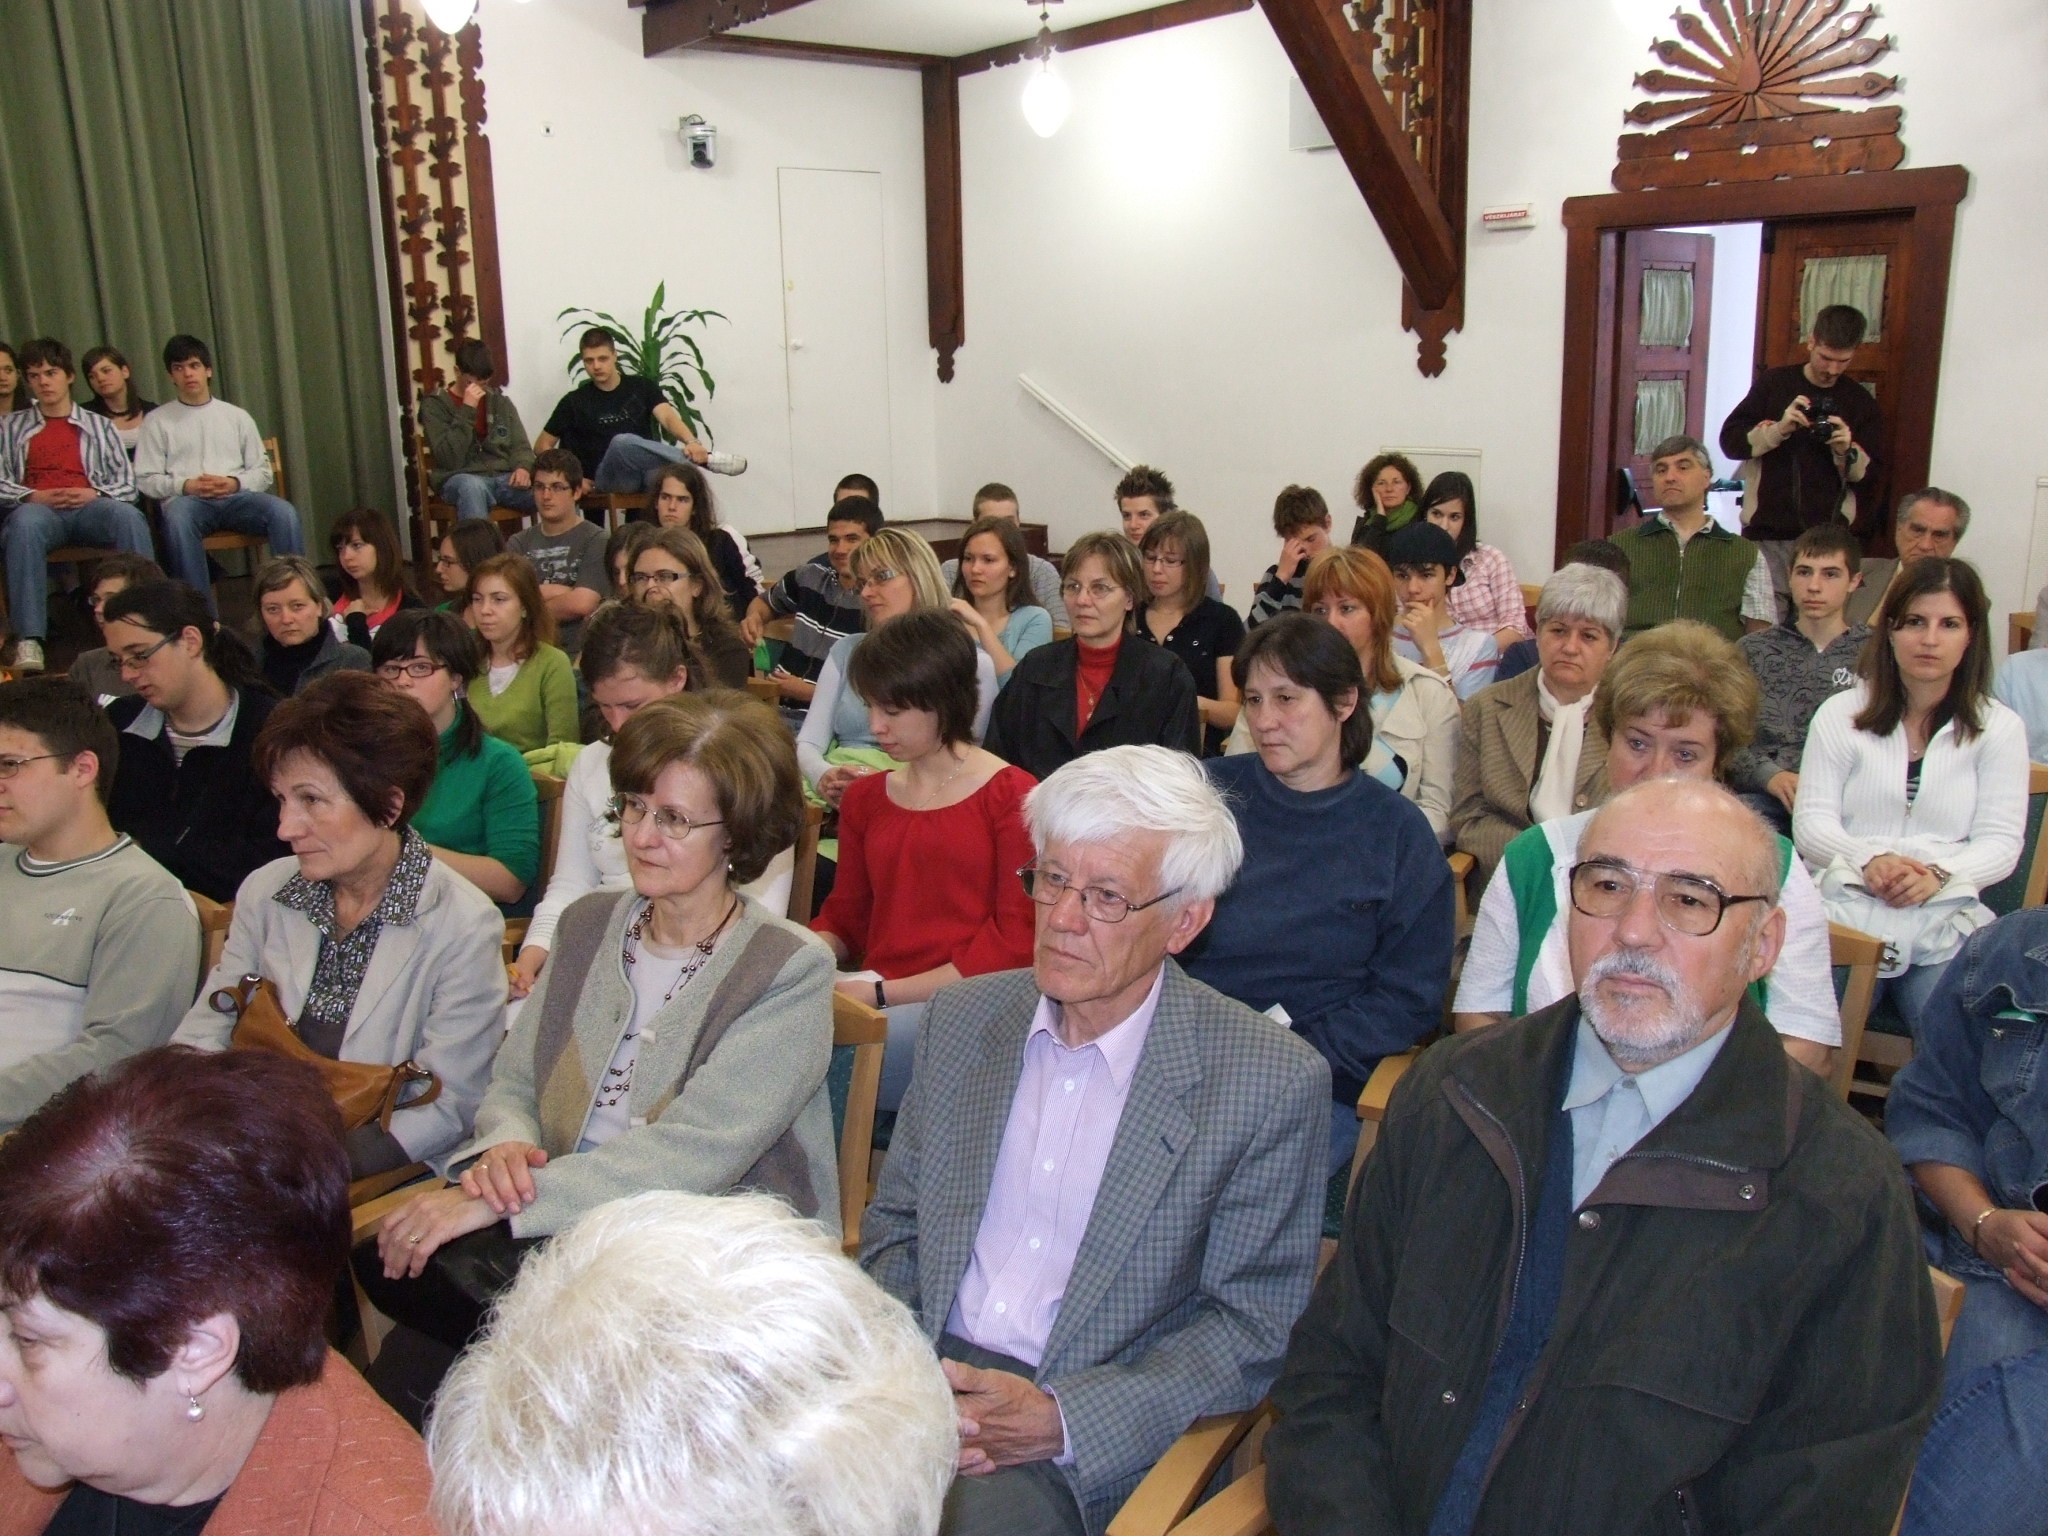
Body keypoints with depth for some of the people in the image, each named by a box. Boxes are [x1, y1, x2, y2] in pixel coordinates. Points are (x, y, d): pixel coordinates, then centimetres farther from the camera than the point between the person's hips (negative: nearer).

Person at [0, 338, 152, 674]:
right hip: (37, 507, -1)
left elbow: (128, 481, 13)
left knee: (128, 516, -35)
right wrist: (33, 496, -9)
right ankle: (28, 639, -45)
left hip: (88, 507, 1)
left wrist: (96, 493, -7)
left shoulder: (99, 425, 25)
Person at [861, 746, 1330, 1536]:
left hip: (1091, 1430, -4)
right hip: (923, 1375, 4)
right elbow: (891, 1230, 12)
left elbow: (1256, 1326, -5)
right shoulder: (961, 1018, 7)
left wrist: (1062, 1418, -15)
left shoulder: (1272, 1082, -8)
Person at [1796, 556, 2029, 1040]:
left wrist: (1938, 874, -16)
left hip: (1946, 917, 1)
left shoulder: (1999, 728, 10)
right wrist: (1869, 861, -16)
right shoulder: (1842, 714, 10)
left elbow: (2001, 842, 4)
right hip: (1847, 907, 0)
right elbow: (1811, 823, 4)